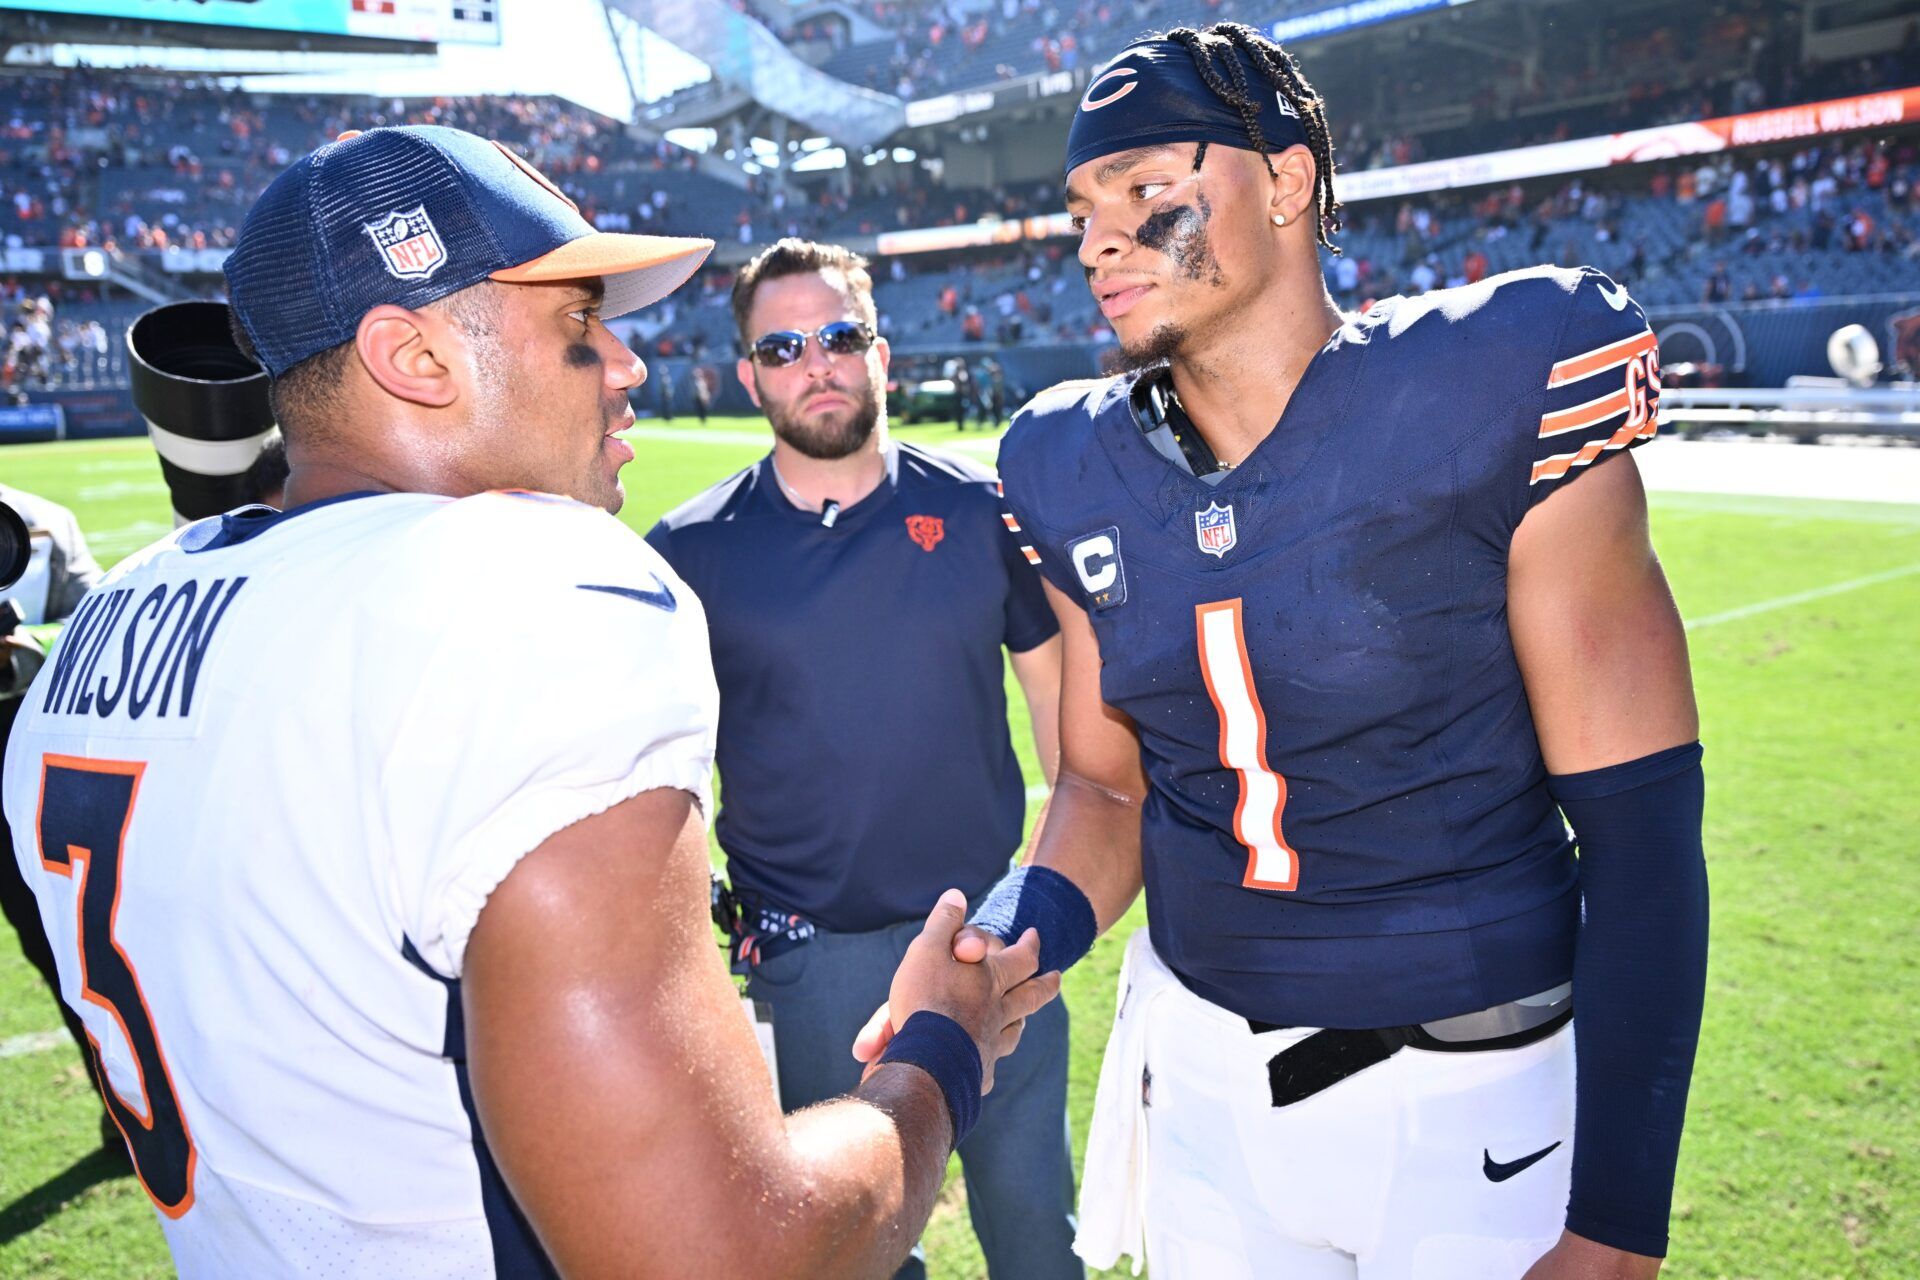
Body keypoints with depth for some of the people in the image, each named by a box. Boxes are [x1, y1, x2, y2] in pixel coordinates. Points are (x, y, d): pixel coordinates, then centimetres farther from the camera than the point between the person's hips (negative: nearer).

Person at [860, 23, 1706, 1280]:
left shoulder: (1489, 399, -17)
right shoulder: (1084, 477, -3)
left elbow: (1640, 821, -15)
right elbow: (1106, 786, 6)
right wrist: (1036, 918, -16)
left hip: (1474, 1100, -3)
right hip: (1202, 1081, 4)